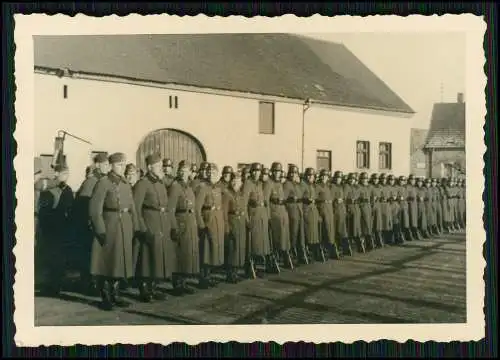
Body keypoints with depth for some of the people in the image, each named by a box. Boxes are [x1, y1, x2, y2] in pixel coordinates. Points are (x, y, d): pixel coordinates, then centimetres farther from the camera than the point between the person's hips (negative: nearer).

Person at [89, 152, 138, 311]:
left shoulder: (126, 185, 13)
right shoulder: (103, 183, -8)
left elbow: (132, 209, 16)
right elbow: (95, 209, -13)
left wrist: (135, 227, 8)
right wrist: (101, 231, -17)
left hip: (125, 229, 6)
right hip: (109, 227, -6)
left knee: (120, 261, 10)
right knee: (108, 262, 0)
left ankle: (114, 295, 21)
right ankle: (105, 298, 9)